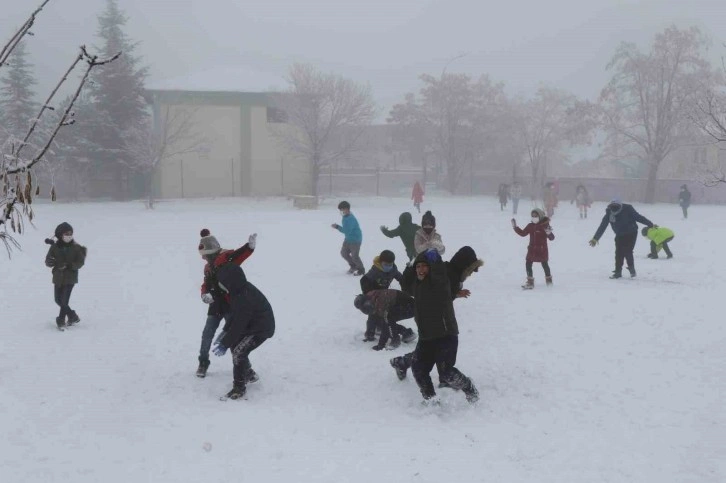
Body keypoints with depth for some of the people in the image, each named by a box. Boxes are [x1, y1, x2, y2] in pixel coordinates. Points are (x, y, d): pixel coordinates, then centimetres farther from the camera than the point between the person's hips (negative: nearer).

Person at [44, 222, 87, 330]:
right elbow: (47, 261, -2)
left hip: (70, 278, -4)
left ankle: (61, 321, 6)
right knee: (58, 300, 12)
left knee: (64, 300, -9)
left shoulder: (76, 247, -7)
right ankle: (73, 317, 29)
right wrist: (51, 262, -27)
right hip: (58, 277, 4)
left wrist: (68, 265, -23)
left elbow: (80, 263, -7)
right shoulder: (54, 247, -1)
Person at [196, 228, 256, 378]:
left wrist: (250, 246, -52)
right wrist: (205, 294, -7)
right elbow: (206, 284, 17)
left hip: (230, 304, -7)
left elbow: (239, 254, -30)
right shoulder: (208, 267, 15)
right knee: (207, 334, 9)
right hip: (216, 305, 7)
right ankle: (203, 363, 25)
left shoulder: (225, 257, -11)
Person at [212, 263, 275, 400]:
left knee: (239, 352, -18)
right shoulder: (241, 289, -4)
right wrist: (225, 331, 7)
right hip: (252, 325, 10)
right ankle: (249, 374, 37)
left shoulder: (244, 299, -33)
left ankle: (239, 388, -7)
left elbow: (238, 325, -27)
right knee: (234, 345, 18)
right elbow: (235, 314, 11)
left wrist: (225, 344, -21)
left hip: (262, 329, -10)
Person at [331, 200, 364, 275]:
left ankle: (361, 270, 19)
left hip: (355, 240, -10)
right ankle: (353, 266, 32)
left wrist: (337, 227, -32)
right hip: (348, 238, 10)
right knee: (343, 252, 13)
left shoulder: (351, 219, -29)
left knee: (354, 256, -3)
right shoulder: (345, 216, 1)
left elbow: (347, 231, -33)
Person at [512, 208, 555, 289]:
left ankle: (549, 279, 32)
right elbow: (523, 233, 12)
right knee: (528, 264, -2)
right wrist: (515, 227, 5)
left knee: (545, 265, 10)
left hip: (542, 250, -5)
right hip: (532, 249, 5)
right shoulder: (530, 226, 3)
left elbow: (551, 238, -12)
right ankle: (530, 282, 5)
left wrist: (549, 233, -33)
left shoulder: (545, 226, -12)